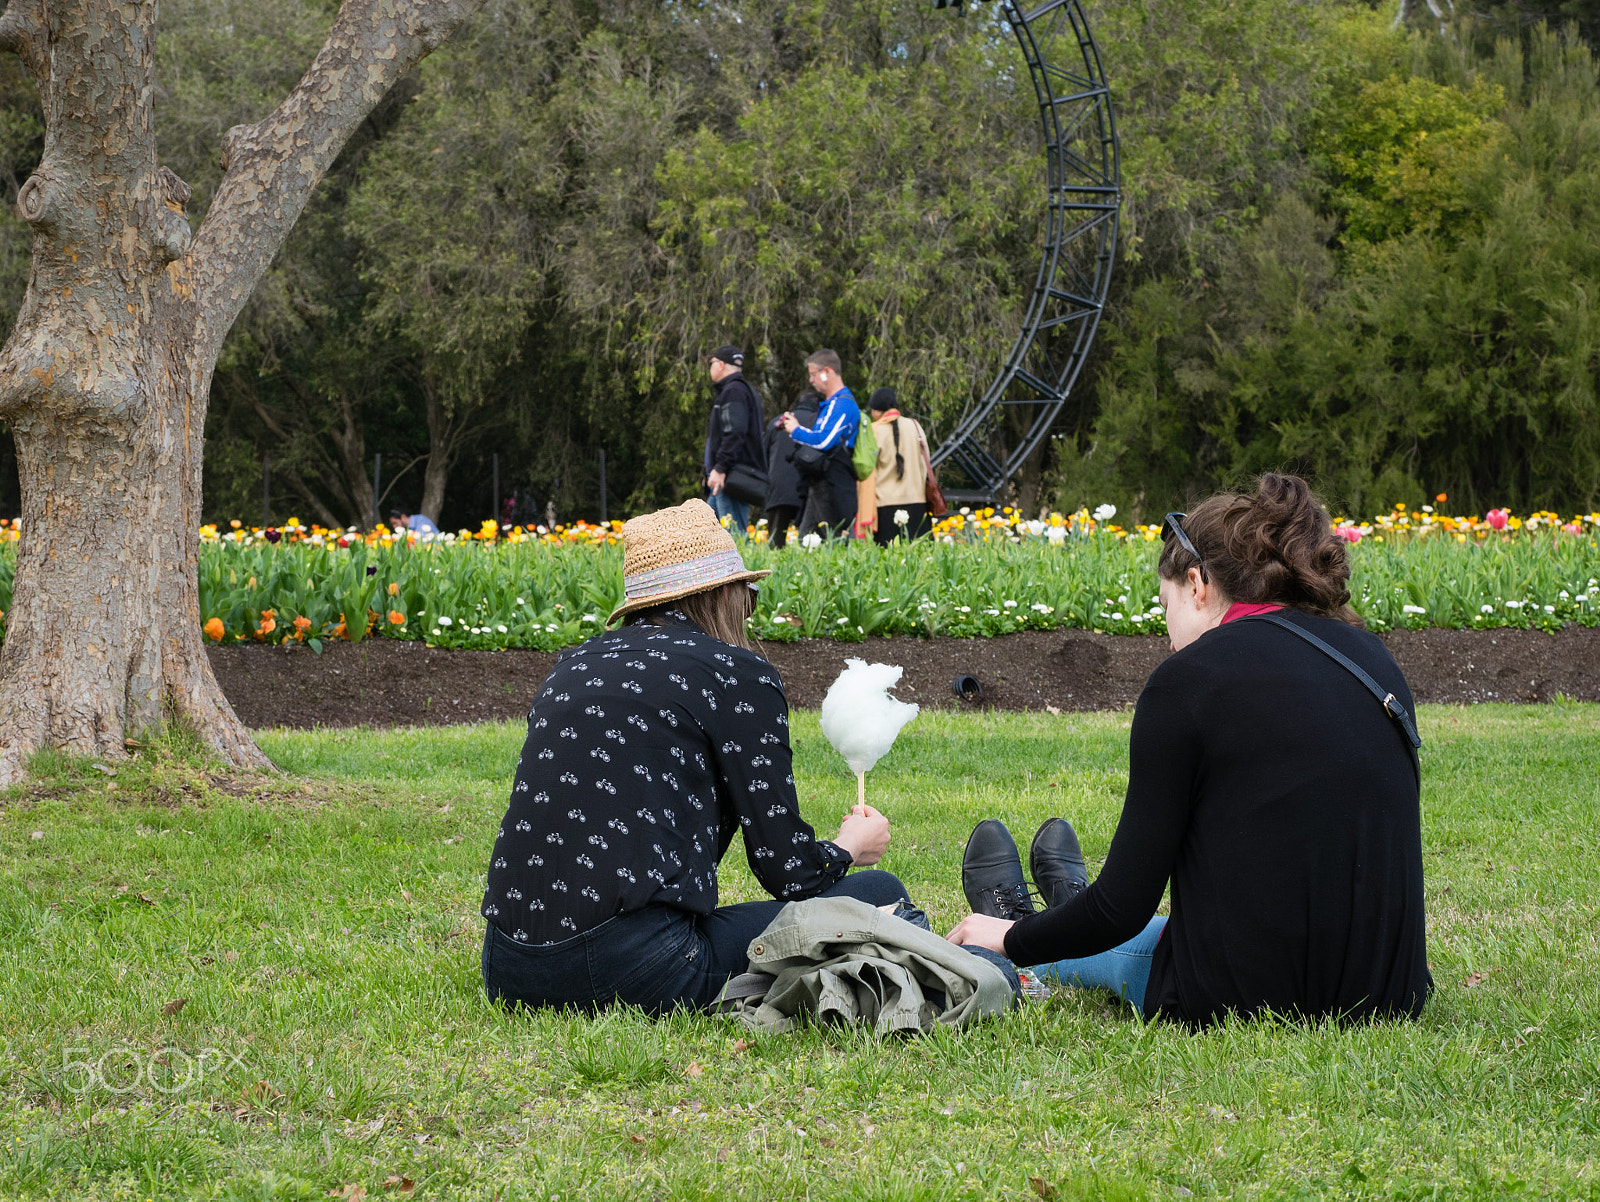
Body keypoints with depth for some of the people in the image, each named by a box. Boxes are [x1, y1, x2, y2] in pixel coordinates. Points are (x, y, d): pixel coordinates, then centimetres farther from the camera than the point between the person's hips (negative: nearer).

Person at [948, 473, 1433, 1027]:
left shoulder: (1189, 677, -11)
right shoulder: (1372, 657, 7)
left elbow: (1125, 905, -9)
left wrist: (1012, 939, 10)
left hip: (1243, 1001, -6)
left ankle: (1011, 922, 57)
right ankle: (1073, 905, 63)